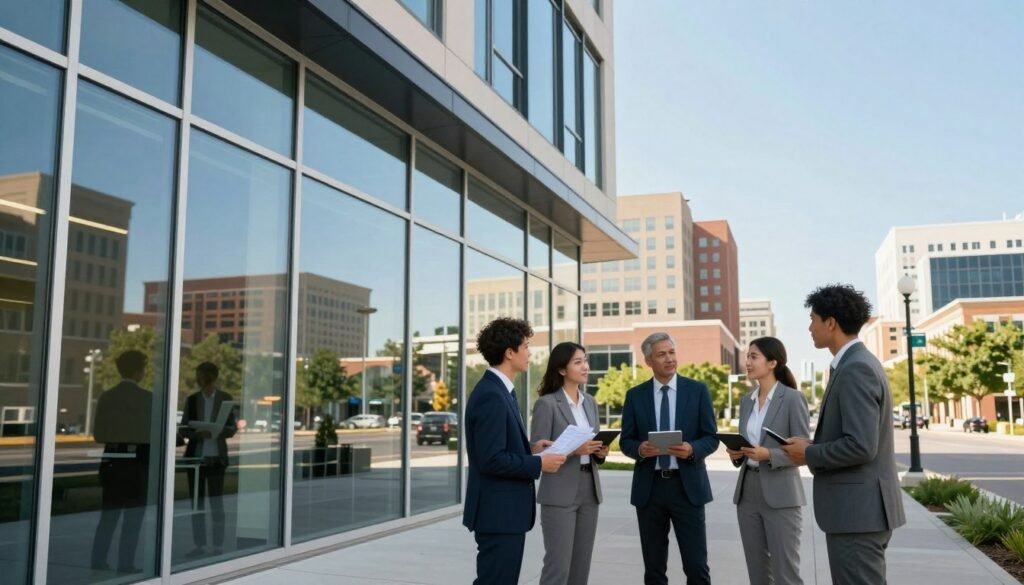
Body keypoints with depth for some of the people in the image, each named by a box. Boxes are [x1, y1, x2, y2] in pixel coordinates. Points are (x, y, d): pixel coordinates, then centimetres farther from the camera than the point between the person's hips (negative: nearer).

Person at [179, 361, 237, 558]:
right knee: (197, 501, 5)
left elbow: (232, 428, 1)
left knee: (216, 502, -1)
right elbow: (183, 428, 7)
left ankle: (218, 546, 3)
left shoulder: (225, 398, 2)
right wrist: (198, 434, -14)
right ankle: (199, 545, 11)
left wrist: (216, 433, -18)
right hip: (195, 456, 3)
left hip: (216, 457, -3)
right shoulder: (192, 399, 9)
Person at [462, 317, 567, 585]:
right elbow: (491, 460, -25)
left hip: (505, 510, 10)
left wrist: (529, 448, 5)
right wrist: (538, 463, -16)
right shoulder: (491, 395, -20)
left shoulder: (500, 390, 13)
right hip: (498, 513, -10)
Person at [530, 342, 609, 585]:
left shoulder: (590, 402, 12)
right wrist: (573, 449, -22)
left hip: (589, 490, 7)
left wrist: (601, 451, -2)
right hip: (559, 494, -7)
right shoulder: (546, 404, -9)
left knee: (582, 564, 10)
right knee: (558, 565, -6)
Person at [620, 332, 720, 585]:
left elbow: (711, 438, 1)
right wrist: (639, 449, -16)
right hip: (649, 487, 2)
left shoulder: (697, 390, 2)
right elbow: (626, 440, 6)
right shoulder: (635, 395, 5)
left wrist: (692, 449, -20)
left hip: (687, 486, -1)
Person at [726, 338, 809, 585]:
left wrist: (769, 455, -22)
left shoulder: (793, 398, -7)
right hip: (748, 492, 7)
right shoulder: (747, 402, 12)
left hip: (780, 494, -6)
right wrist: (736, 454, -3)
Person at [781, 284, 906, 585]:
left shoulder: (855, 369, -19)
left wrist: (809, 453, -12)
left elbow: (860, 446, -25)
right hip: (859, 507, 10)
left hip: (858, 509, -10)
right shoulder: (857, 363, 13)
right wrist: (813, 446, 7)